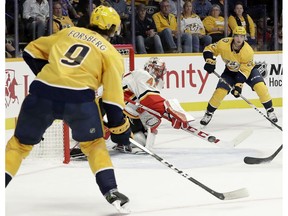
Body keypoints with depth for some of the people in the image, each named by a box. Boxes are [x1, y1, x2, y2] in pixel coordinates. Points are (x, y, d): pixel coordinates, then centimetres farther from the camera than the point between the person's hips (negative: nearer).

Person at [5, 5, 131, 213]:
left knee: (20, 143, 17)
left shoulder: (68, 32, 22)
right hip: (79, 99, -1)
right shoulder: (111, 53, 13)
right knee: (94, 144, 22)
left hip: (41, 94, 2)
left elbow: (32, 51, 26)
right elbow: (113, 96, 6)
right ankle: (110, 190, 10)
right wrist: (119, 127, 13)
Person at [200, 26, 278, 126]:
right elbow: (208, 50, -14)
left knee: (260, 86, -23)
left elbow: (244, 71, -28)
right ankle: (208, 114, 9)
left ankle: (270, 111, -6)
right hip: (230, 71, 1)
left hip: (248, 69, -1)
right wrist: (210, 62, -29)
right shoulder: (224, 44, -27)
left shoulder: (248, 51, -32)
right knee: (220, 91, -13)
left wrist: (238, 86, -34)